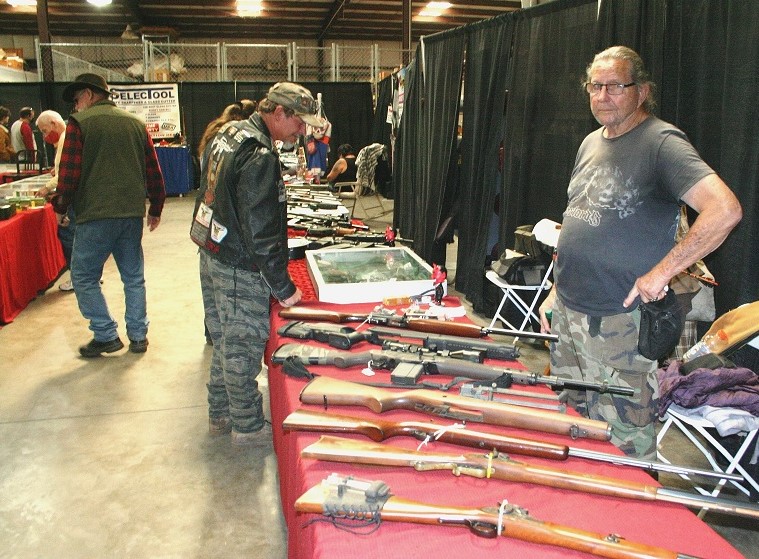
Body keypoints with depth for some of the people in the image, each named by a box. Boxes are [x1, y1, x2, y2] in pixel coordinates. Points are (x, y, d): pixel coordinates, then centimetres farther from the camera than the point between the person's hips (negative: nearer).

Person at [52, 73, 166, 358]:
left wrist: (61, 204, 6)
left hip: (96, 216, -5)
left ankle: (106, 336, 10)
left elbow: (70, 171, -10)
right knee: (133, 276, 13)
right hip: (132, 214, 5)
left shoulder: (79, 122, -4)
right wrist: (155, 208, 20)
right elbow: (154, 171, 11)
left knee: (84, 277, 9)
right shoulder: (136, 123, 10)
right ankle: (138, 336, 17)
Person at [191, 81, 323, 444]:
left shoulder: (228, 134, 10)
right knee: (243, 347, 4)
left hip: (211, 255, 10)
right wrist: (283, 287, -18)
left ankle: (220, 414, 35)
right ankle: (248, 426, 21)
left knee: (224, 341, 20)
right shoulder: (260, 155, -22)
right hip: (239, 269, -10)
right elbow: (261, 230, -24)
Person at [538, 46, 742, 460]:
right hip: (566, 311, 8)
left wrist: (661, 271, -23)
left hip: (618, 322, -8)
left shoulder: (661, 142, -12)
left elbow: (725, 210, -25)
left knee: (624, 438, 3)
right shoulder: (591, 143, 13)